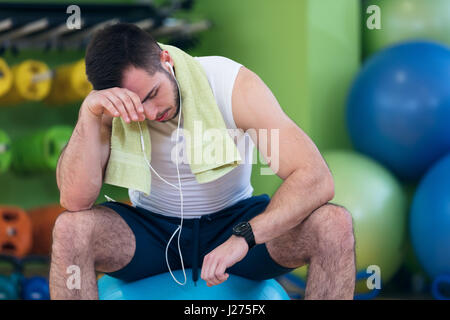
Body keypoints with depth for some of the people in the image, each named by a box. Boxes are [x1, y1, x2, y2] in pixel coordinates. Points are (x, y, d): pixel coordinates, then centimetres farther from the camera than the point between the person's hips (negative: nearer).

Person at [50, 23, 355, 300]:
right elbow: (75, 201, -27)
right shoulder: (110, 107, -17)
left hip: (235, 220, 0)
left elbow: (316, 178, -29)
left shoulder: (234, 84, -22)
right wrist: (89, 114, -38)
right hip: (149, 229, 1)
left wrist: (244, 237, -41)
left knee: (335, 225, -28)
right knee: (68, 229, -31)